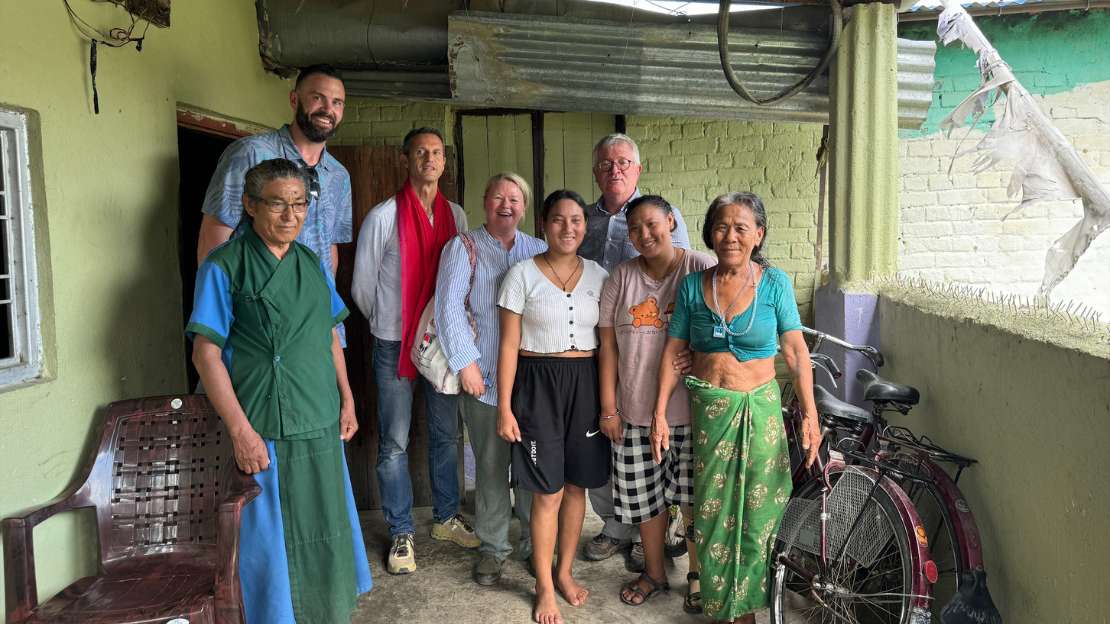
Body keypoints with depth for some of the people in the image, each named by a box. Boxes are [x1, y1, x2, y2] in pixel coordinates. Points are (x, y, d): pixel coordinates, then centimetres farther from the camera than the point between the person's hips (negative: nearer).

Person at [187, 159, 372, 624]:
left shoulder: (313, 264, 9)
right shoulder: (224, 267, -9)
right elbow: (206, 353, -13)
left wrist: (347, 401, 13)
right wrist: (241, 430, -18)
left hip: (322, 426, 6)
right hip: (264, 432, -6)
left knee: (326, 534, 18)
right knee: (272, 540, 7)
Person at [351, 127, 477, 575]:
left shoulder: (456, 215, 5)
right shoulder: (383, 217, -8)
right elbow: (362, 286, 0)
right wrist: (386, 324, 8)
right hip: (395, 343, -4)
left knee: (446, 434, 14)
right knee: (395, 443, 3)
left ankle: (446, 518, 30)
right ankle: (401, 534, 16)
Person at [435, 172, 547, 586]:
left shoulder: (539, 251, 11)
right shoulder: (464, 247, 2)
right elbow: (449, 307, -6)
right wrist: (465, 362, -12)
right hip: (484, 378, -2)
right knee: (490, 465, 5)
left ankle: (535, 543, 25)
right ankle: (492, 547, 21)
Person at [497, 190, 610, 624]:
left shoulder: (597, 275, 5)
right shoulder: (522, 274, -5)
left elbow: (607, 342, 9)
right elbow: (509, 345, -5)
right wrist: (504, 407, -8)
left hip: (586, 383, 4)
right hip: (538, 383, -3)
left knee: (577, 485, 12)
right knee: (549, 493, 0)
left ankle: (565, 571, 33)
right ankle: (544, 587, 19)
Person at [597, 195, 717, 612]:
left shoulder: (702, 269, -5)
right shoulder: (621, 278, 5)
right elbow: (608, 346, 6)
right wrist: (609, 408, 3)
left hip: (693, 408, -3)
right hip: (637, 410, 3)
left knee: (696, 497, 7)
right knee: (646, 496, 13)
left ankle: (697, 575, 29)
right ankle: (654, 574, 33)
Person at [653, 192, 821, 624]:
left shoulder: (774, 283, -4)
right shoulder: (692, 286, 1)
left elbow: (796, 351, -4)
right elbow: (673, 351, 3)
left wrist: (810, 415, -10)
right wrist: (660, 414, 0)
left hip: (759, 409, -1)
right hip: (708, 409, 2)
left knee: (757, 510, 5)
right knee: (713, 509, 8)